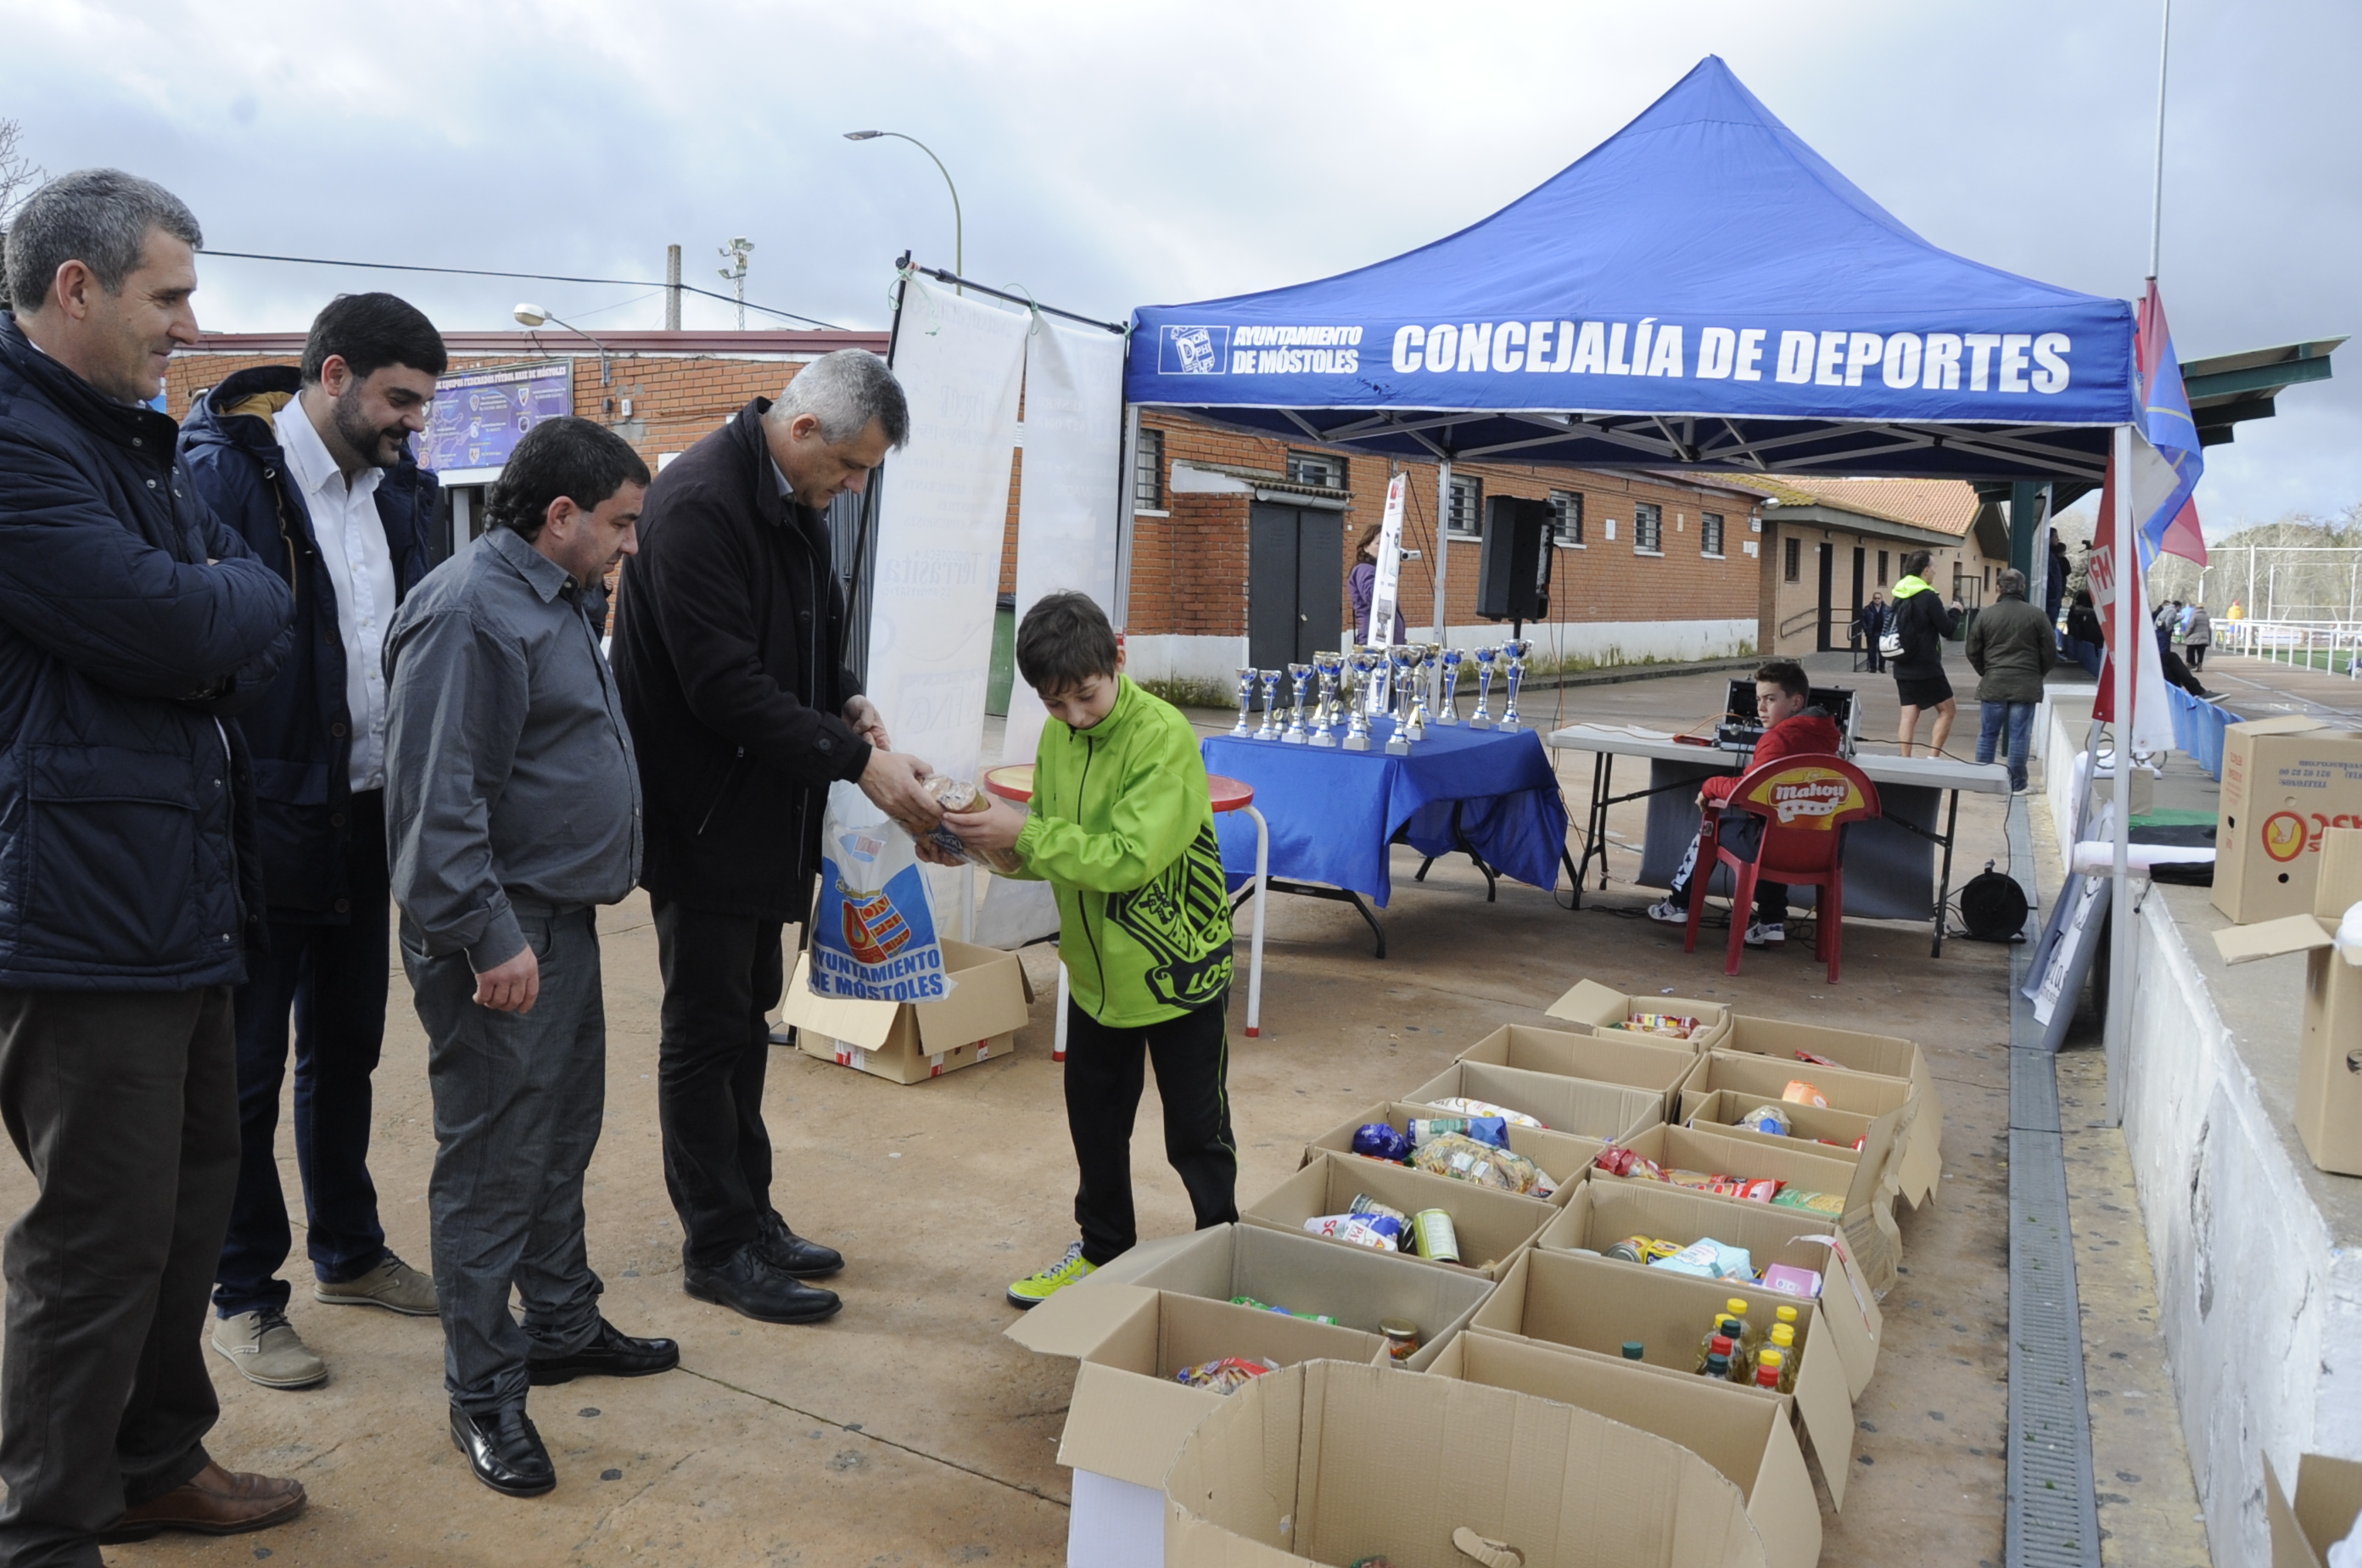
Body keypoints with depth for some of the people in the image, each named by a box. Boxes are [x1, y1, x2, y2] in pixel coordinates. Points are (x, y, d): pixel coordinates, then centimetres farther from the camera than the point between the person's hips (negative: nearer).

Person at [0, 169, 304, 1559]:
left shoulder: (134, 442, 17)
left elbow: (260, 640, 15)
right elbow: (174, 628, -22)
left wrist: (211, 618, -5)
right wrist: (242, 593, -2)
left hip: (178, 900, 10)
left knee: (190, 1198, 19)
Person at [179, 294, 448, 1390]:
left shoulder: (399, 486, 7)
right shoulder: (225, 474, -13)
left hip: (366, 817, 7)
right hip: (267, 822, -7)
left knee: (347, 1048, 19)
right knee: (247, 1067, 6)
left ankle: (349, 1251, 35)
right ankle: (242, 1297, 21)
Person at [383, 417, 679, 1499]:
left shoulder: (561, 599, 14)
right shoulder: (469, 612, -19)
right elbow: (438, 798, -23)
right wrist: (490, 935, -23)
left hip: (563, 914, 10)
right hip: (500, 933, -10)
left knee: (564, 1134, 19)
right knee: (493, 1158, -1)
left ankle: (563, 1325, 34)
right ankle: (483, 1390, 12)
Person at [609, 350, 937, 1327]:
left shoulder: (795, 502, 9)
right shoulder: (699, 504, -21)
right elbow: (725, 687, -26)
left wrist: (846, 702, 0)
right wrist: (855, 760, -25)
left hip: (767, 812, 9)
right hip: (704, 815, -9)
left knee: (746, 1018, 17)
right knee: (706, 1030, 2)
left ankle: (749, 1216, 30)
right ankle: (717, 1248, 16)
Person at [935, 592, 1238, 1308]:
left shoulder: (1163, 735, -22)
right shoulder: (1058, 735, 0)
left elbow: (1129, 859, -29)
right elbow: (1049, 851, 6)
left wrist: (1024, 832, -29)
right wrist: (974, 845, -10)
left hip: (1177, 967, -7)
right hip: (1096, 971, 7)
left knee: (1196, 1131, 8)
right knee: (1094, 1119, 19)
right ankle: (1104, 1249, 38)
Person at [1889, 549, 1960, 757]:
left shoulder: (1899, 597, 8)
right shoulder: (1928, 597, -14)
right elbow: (1947, 629, -10)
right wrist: (1956, 612, 8)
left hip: (1903, 668, 7)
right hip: (1927, 668, -7)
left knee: (1909, 715, 6)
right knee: (1947, 710, 5)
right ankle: (1933, 758, -3)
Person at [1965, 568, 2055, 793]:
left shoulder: (1986, 615, 0)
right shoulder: (2036, 615, -2)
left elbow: (1973, 652, 6)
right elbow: (2050, 652, 2)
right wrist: (2037, 675, 17)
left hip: (1993, 684, 1)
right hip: (2026, 686, -1)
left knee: (1987, 735, 8)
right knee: (2019, 737, 2)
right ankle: (2017, 785, 6)